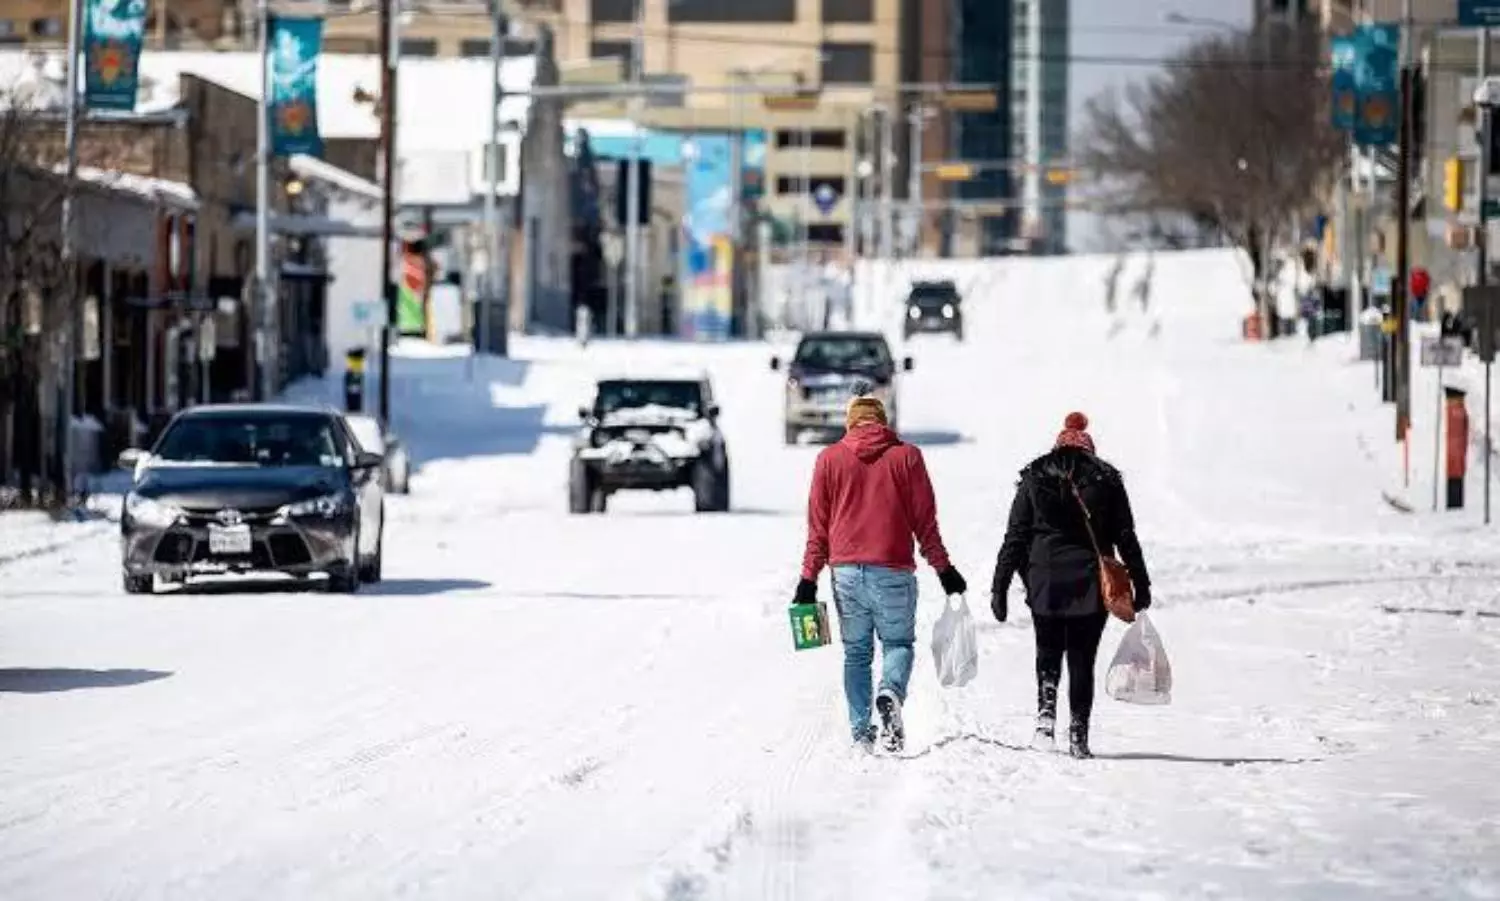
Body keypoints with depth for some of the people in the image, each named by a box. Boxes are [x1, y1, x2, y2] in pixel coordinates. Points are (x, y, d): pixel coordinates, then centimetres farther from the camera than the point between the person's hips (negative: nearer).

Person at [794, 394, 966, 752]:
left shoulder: (829, 459, 6)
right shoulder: (906, 457, 3)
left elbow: (818, 524, 7)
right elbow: (924, 521, 4)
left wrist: (809, 577, 10)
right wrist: (943, 569, 11)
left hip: (846, 571, 1)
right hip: (892, 571, -1)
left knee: (856, 652, 12)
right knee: (898, 643, 10)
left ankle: (861, 731, 5)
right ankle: (890, 693, -21)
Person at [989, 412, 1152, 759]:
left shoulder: (1034, 480, 5)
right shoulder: (1107, 480, 4)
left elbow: (1015, 538, 2)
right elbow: (1125, 537, 3)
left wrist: (1000, 587, 3)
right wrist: (1141, 584, 8)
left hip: (1044, 581, 0)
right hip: (1091, 584, 0)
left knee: (1048, 653, 17)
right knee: (1082, 659, 7)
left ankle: (1046, 710, -7)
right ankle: (1079, 734, 2)